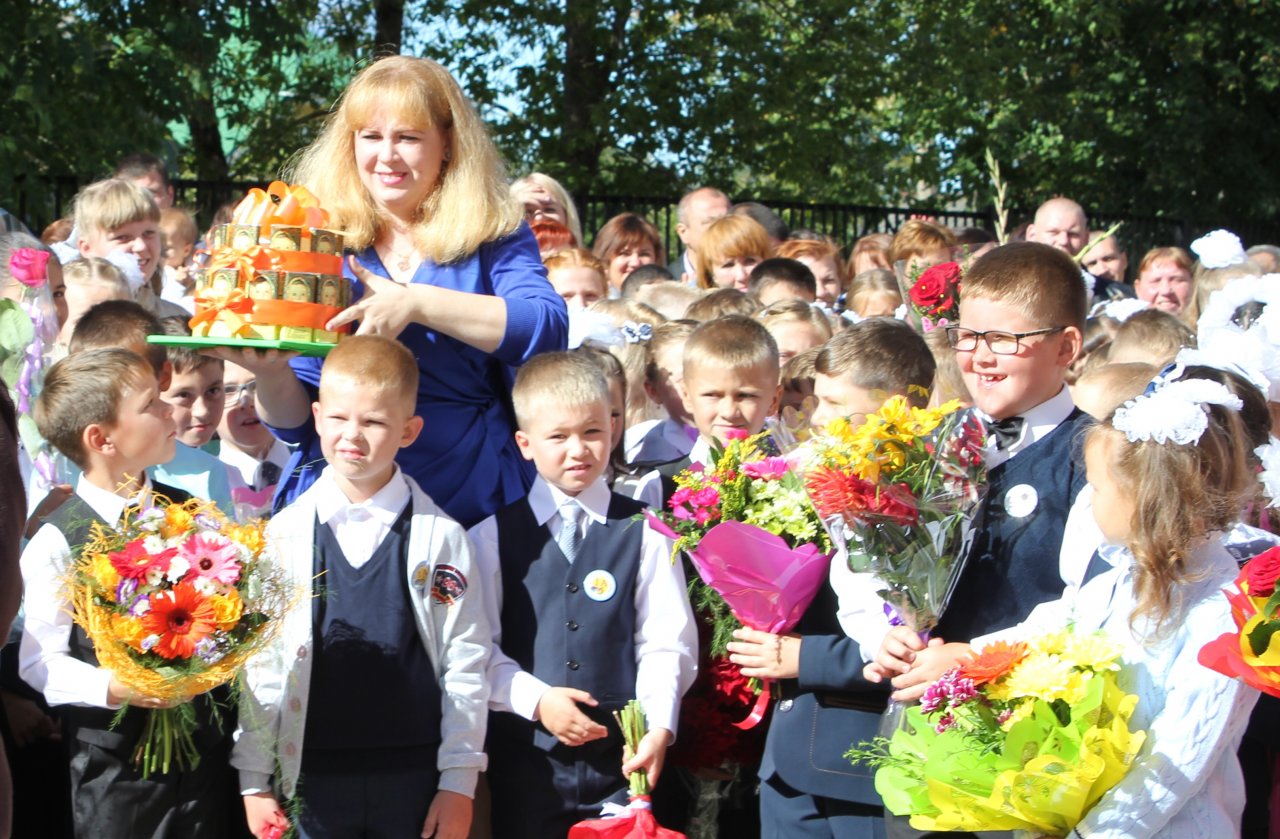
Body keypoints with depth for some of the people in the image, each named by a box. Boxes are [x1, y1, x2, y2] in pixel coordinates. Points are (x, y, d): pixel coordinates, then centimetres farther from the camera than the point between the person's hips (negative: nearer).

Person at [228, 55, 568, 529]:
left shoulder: (494, 238, 7)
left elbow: (550, 329, -13)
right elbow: (294, 423, 9)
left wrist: (416, 303, -19)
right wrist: (270, 375, -13)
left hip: (470, 506, -1)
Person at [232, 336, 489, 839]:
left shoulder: (440, 537, -2)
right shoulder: (284, 534, 1)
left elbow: (465, 664, -1)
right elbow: (259, 661, 3)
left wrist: (459, 783, -2)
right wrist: (254, 779, 3)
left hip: (414, 779, -1)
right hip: (310, 777, 1)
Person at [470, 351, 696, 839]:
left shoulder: (645, 533, 3)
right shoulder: (492, 538, 3)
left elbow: (666, 643, -1)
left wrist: (659, 727, -13)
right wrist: (537, 700, -13)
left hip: (621, 756, 0)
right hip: (525, 756, 0)